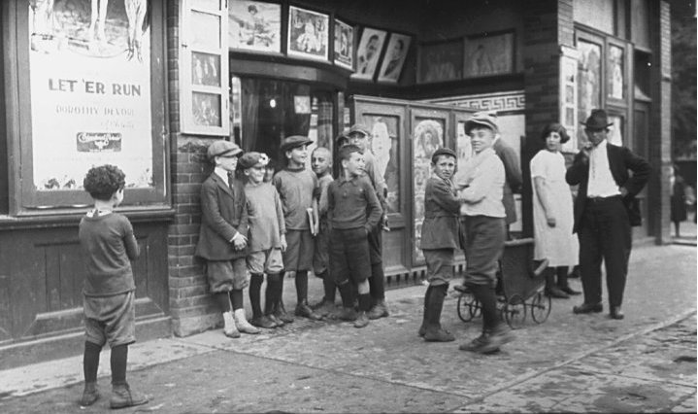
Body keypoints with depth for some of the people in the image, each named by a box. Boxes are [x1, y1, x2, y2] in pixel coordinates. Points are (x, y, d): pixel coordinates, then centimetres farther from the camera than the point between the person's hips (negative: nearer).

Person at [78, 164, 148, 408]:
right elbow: (134, 253, -1)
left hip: (92, 291, 6)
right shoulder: (120, 222, -13)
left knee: (92, 341, 11)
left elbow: (91, 251, 14)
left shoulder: (84, 223, 4)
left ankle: (89, 390, 20)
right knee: (119, 341, 1)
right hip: (119, 290, -6)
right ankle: (120, 392, 7)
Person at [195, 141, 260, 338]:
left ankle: (240, 319, 18)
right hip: (218, 244, -7)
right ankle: (229, 323, 9)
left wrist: (241, 233, -6)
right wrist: (233, 236, -16)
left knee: (238, 281, 11)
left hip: (237, 242, 7)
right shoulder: (210, 185, -11)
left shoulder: (237, 184, 13)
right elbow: (214, 218, -16)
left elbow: (243, 212, 10)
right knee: (222, 282, 1)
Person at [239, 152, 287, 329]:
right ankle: (257, 316, 16)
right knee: (257, 278, 4)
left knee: (275, 278, 5)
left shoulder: (270, 188, 11)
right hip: (255, 242, -5)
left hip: (273, 241, 5)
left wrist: (282, 235, 13)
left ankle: (269, 313, 22)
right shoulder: (244, 192, -5)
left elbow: (279, 212, 14)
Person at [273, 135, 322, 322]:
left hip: (307, 228, 5)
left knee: (303, 267, 12)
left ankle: (303, 305, 22)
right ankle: (278, 307, 8)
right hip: (288, 229, -4)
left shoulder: (311, 175, 11)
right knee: (281, 269, -2)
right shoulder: (279, 177, -3)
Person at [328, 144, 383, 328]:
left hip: (357, 234, -3)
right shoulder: (333, 186, 5)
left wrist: (367, 228, -3)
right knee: (339, 275, 9)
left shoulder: (363, 183, -1)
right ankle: (348, 308, 28)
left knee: (361, 276, 2)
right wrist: (332, 226, 7)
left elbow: (377, 209, 3)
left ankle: (363, 312, 13)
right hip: (337, 236, 3)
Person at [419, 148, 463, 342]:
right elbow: (456, 206, -19)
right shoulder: (436, 184, -13)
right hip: (439, 239, -11)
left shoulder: (444, 184, 21)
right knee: (440, 282, -8)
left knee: (435, 282, 16)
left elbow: (453, 207, 13)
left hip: (437, 239, 11)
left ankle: (428, 325, 24)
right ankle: (433, 328, -4)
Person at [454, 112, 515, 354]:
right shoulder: (477, 162, 18)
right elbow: (460, 187, 15)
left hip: (488, 224, -10)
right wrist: (464, 192, -6)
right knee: (482, 280, 11)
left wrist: (461, 193, 1)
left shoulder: (491, 161, -10)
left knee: (477, 277, -13)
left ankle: (498, 328, -4)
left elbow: (475, 194, -18)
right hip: (474, 223, 10)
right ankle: (488, 334, 17)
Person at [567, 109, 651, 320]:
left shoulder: (619, 153, 6)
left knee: (616, 259, -3)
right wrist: (583, 158, -9)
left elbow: (644, 168, 2)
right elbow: (571, 179, -1)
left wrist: (629, 189, -3)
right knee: (588, 259, 6)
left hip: (613, 209, -3)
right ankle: (592, 301, 18)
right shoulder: (581, 156, 13)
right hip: (588, 210, 3)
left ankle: (616, 305, 3)